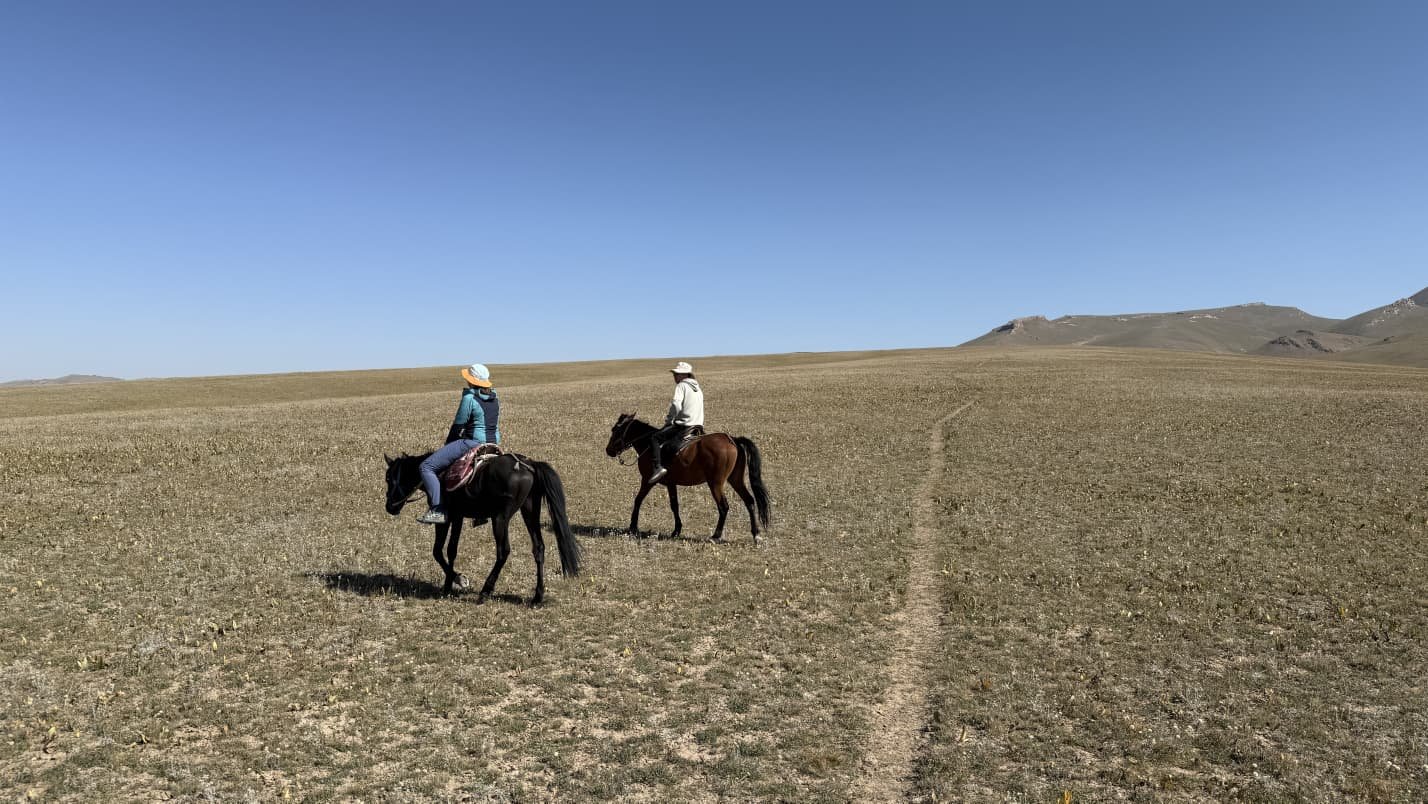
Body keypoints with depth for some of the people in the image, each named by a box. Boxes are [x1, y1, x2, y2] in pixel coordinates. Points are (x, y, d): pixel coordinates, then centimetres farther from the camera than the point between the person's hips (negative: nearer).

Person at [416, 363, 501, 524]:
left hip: (472, 443, -8)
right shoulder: (494, 398, 10)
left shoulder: (469, 398, -13)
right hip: (493, 443, 8)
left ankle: (437, 510, -14)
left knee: (427, 466, -4)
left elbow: (458, 425, -8)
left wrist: (448, 444, 10)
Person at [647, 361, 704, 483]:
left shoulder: (681, 386, -6)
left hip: (683, 426, -8)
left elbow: (676, 405, -20)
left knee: (654, 437, -5)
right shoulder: (698, 388, 20)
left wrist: (668, 420, -6)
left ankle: (658, 467, -21)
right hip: (698, 426, 9)